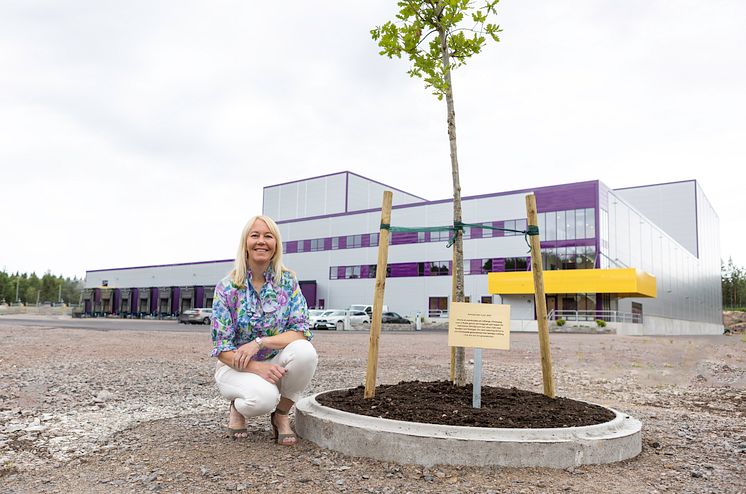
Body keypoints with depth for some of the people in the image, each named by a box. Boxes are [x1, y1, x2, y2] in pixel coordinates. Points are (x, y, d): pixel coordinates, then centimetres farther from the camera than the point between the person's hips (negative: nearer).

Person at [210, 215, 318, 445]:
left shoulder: (288, 281, -6)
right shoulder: (227, 287, -11)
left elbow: (302, 332, -12)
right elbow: (222, 348, -12)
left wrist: (260, 342, -26)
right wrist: (257, 368, -29)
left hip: (275, 364, 2)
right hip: (236, 366, -2)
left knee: (305, 352, -30)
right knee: (264, 397, -35)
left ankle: (281, 415, -5)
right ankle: (237, 408, 4)